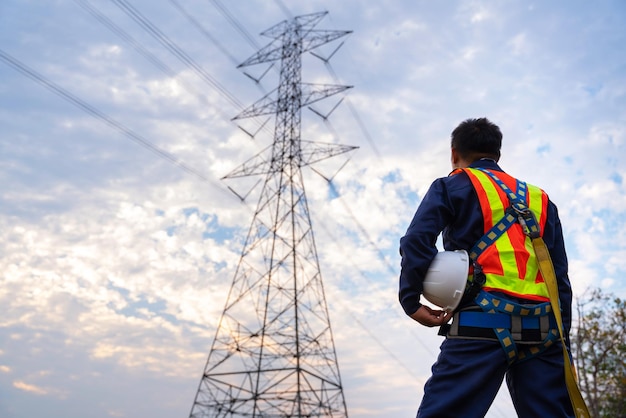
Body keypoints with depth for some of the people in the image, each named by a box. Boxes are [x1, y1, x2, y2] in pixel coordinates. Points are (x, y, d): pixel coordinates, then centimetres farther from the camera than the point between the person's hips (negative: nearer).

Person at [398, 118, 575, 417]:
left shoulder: (451, 187, 11)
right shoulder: (541, 200, 25)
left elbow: (416, 241, -7)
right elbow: (560, 275, 19)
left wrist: (410, 301, 0)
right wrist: (561, 339, 19)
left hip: (482, 324, -5)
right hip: (543, 331, 5)